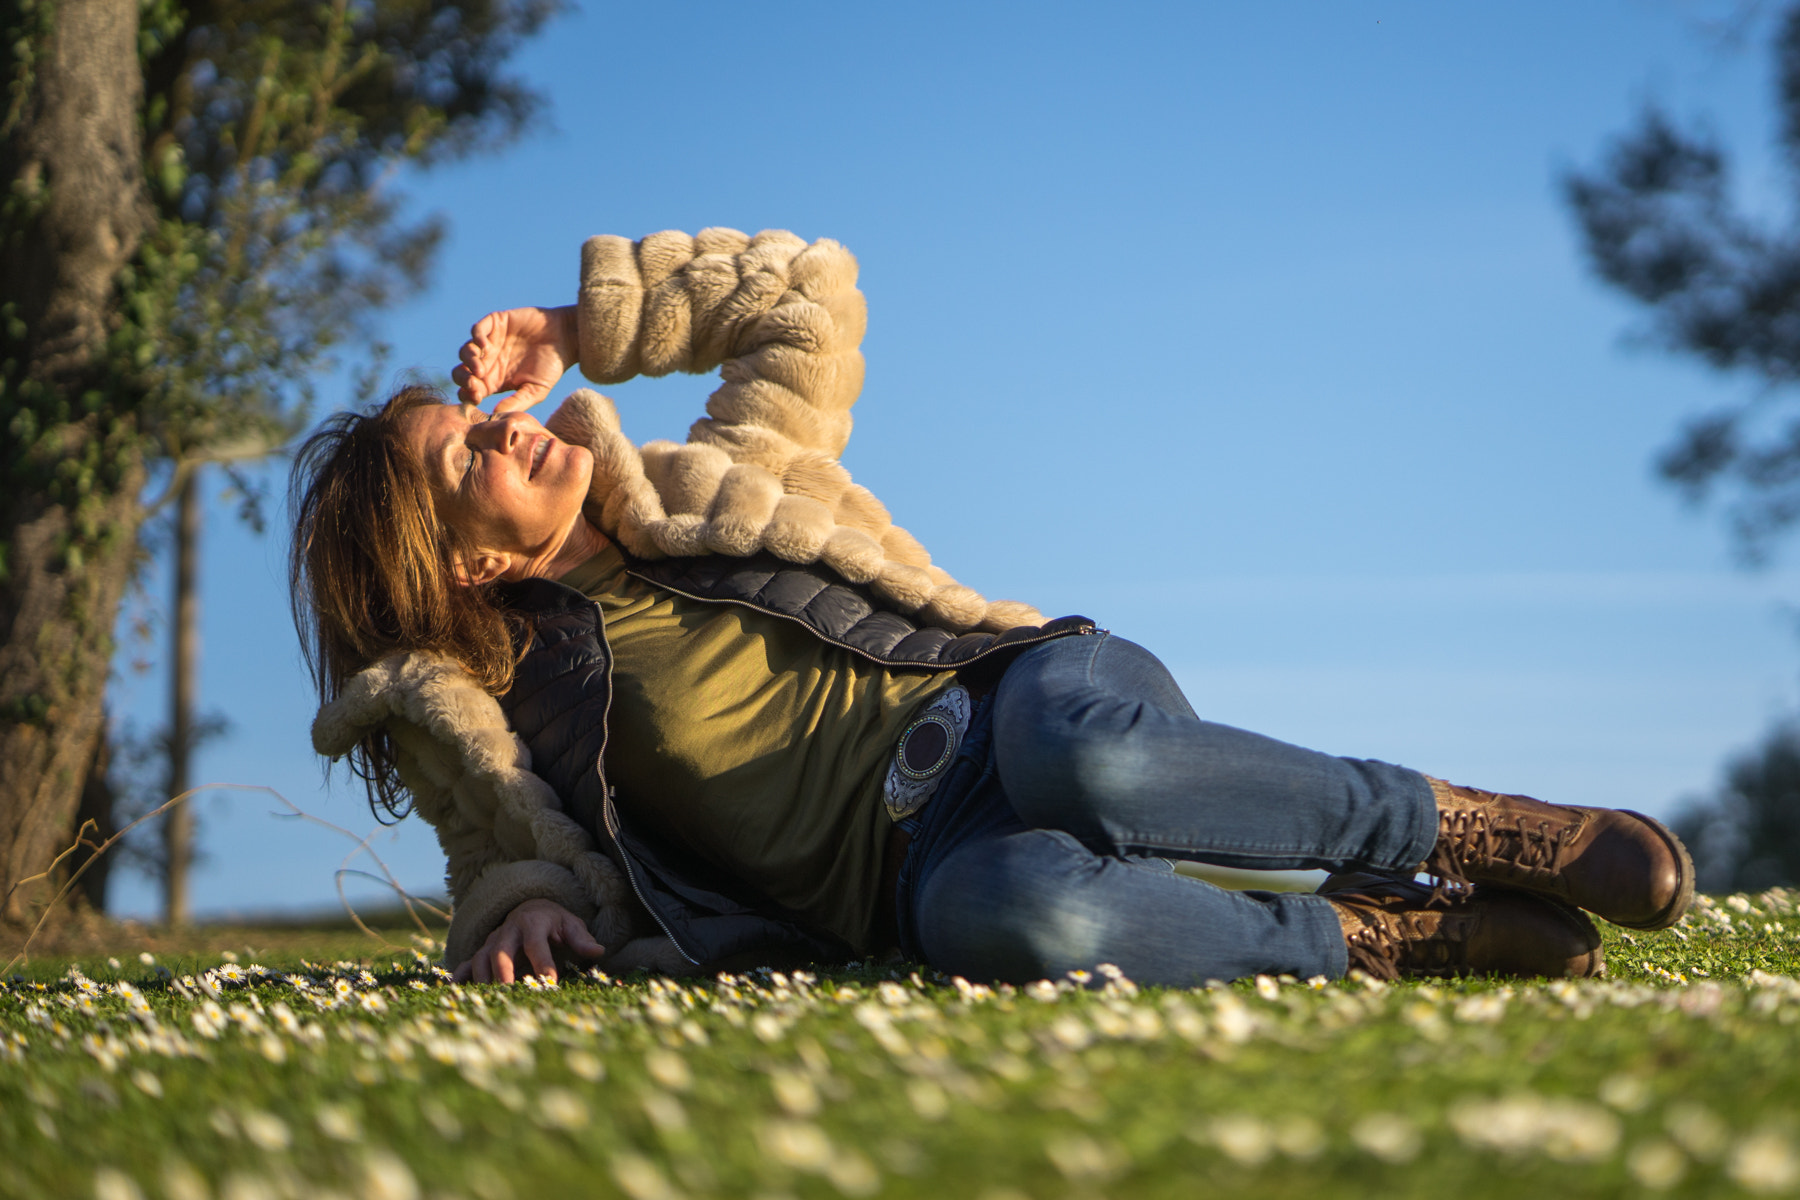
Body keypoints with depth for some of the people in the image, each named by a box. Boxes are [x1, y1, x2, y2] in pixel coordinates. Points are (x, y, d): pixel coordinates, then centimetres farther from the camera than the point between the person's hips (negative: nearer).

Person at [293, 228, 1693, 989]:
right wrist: (520, 917, -12)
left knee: (1085, 762, -39)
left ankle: (1476, 830, -21)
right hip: (920, 863, -2)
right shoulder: (501, 712, 8)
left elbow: (808, 299, 19)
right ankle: (1372, 942, -23)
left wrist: (576, 328, 14)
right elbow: (520, 864, 13)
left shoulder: (705, 496, 14)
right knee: (1012, 914, -42)